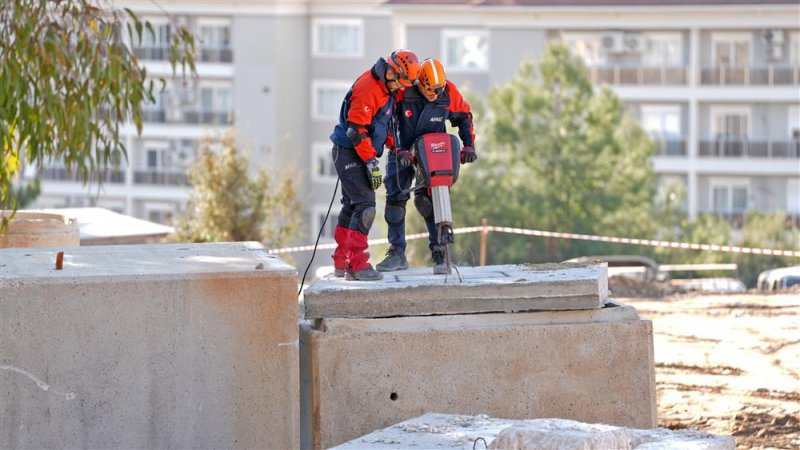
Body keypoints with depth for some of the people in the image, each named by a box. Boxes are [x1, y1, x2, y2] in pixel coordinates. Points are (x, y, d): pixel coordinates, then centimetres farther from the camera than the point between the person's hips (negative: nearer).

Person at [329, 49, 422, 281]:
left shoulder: (385, 88, 10)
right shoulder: (367, 88, -21)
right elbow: (356, 130, -25)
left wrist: (395, 147, 19)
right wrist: (371, 163, -24)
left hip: (359, 154, 10)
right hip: (349, 152, -10)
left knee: (351, 206, 15)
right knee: (365, 206, -16)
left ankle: (341, 262, 22)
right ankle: (356, 265, -19)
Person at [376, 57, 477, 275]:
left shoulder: (450, 93, -15)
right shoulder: (403, 92, -22)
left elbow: (464, 118, 3)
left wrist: (468, 145, -6)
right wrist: (398, 150, -25)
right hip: (403, 152, 1)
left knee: (427, 199, -19)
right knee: (395, 198, -4)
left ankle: (438, 251, -14)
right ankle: (397, 253, 6)